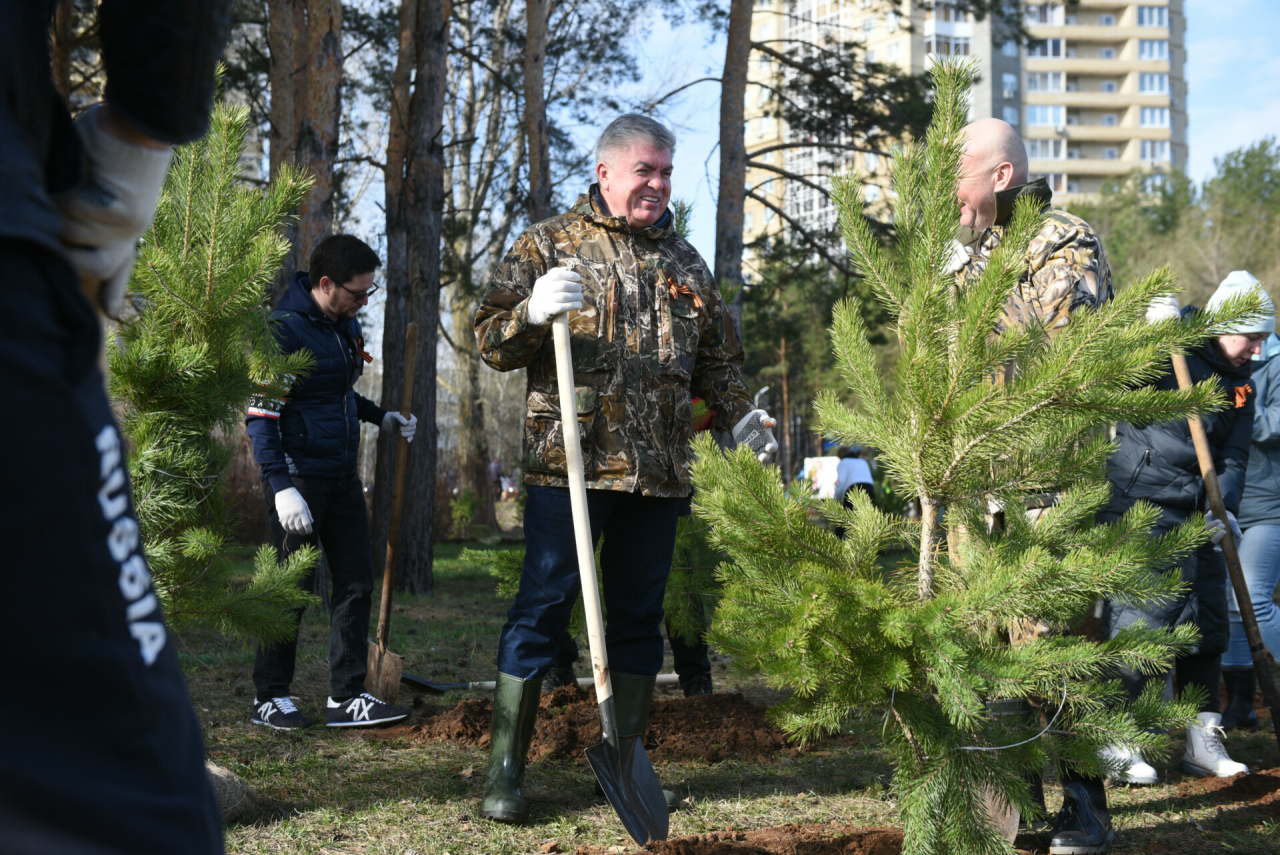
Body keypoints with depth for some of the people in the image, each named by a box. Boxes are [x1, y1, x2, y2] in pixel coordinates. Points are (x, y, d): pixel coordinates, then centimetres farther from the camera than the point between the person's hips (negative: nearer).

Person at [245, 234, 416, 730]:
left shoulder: (347, 324, 11)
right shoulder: (284, 329, -15)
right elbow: (260, 414, -17)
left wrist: (381, 417, 13)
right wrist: (281, 487, -23)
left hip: (342, 475, 8)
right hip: (299, 478, -8)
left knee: (356, 583, 6)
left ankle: (346, 698, 11)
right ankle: (270, 698, 14)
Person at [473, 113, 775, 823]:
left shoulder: (685, 261, 19)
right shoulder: (549, 243, 5)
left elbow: (716, 356, 27)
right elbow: (491, 342, 0)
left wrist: (738, 415, 10)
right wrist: (533, 313, -20)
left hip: (659, 472, 5)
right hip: (569, 465, -4)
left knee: (639, 617, 9)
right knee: (541, 612, -3)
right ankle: (504, 772, 6)